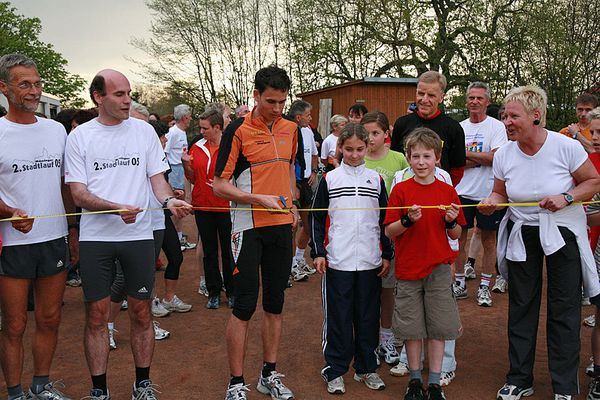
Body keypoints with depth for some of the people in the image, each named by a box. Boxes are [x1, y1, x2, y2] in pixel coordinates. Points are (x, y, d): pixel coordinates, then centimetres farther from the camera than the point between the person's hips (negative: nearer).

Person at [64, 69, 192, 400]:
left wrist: (169, 200, -14)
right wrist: (117, 208, -22)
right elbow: (79, 194, -5)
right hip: (95, 236, -1)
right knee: (96, 316, 5)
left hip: (139, 235, 1)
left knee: (141, 312, 8)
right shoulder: (80, 137, 0)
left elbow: (157, 177, 8)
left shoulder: (144, 131, 5)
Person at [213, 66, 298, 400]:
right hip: (249, 227, -5)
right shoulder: (239, 130, -10)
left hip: (281, 226, 5)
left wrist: (291, 203, 14)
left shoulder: (291, 129, 7)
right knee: (244, 306, -2)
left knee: (275, 303, 12)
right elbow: (220, 185, -10)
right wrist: (261, 199, -20)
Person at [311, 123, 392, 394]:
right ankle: (335, 370, 16)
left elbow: (385, 220, 11)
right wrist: (318, 253, -2)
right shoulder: (329, 179, 3)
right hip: (337, 261, -2)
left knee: (368, 316, 9)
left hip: (370, 261, 2)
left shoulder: (376, 180, 8)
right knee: (338, 317, 3)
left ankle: (366, 368, 24)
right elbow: (317, 218, 4)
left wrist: (387, 255, 7)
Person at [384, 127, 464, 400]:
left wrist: (452, 220, -13)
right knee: (411, 328, 8)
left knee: (438, 327, 6)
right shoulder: (401, 190, -2)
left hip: (438, 268, 1)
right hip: (408, 268, -1)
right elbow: (389, 232, -4)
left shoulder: (447, 191, 2)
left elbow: (455, 235, 7)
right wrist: (408, 220, -20)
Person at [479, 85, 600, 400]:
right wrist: (491, 203, -16)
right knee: (521, 306, 9)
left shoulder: (566, 147, -16)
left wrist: (567, 198, -21)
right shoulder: (503, 155, -6)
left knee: (564, 309, 3)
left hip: (562, 231, -3)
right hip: (521, 234, 3)